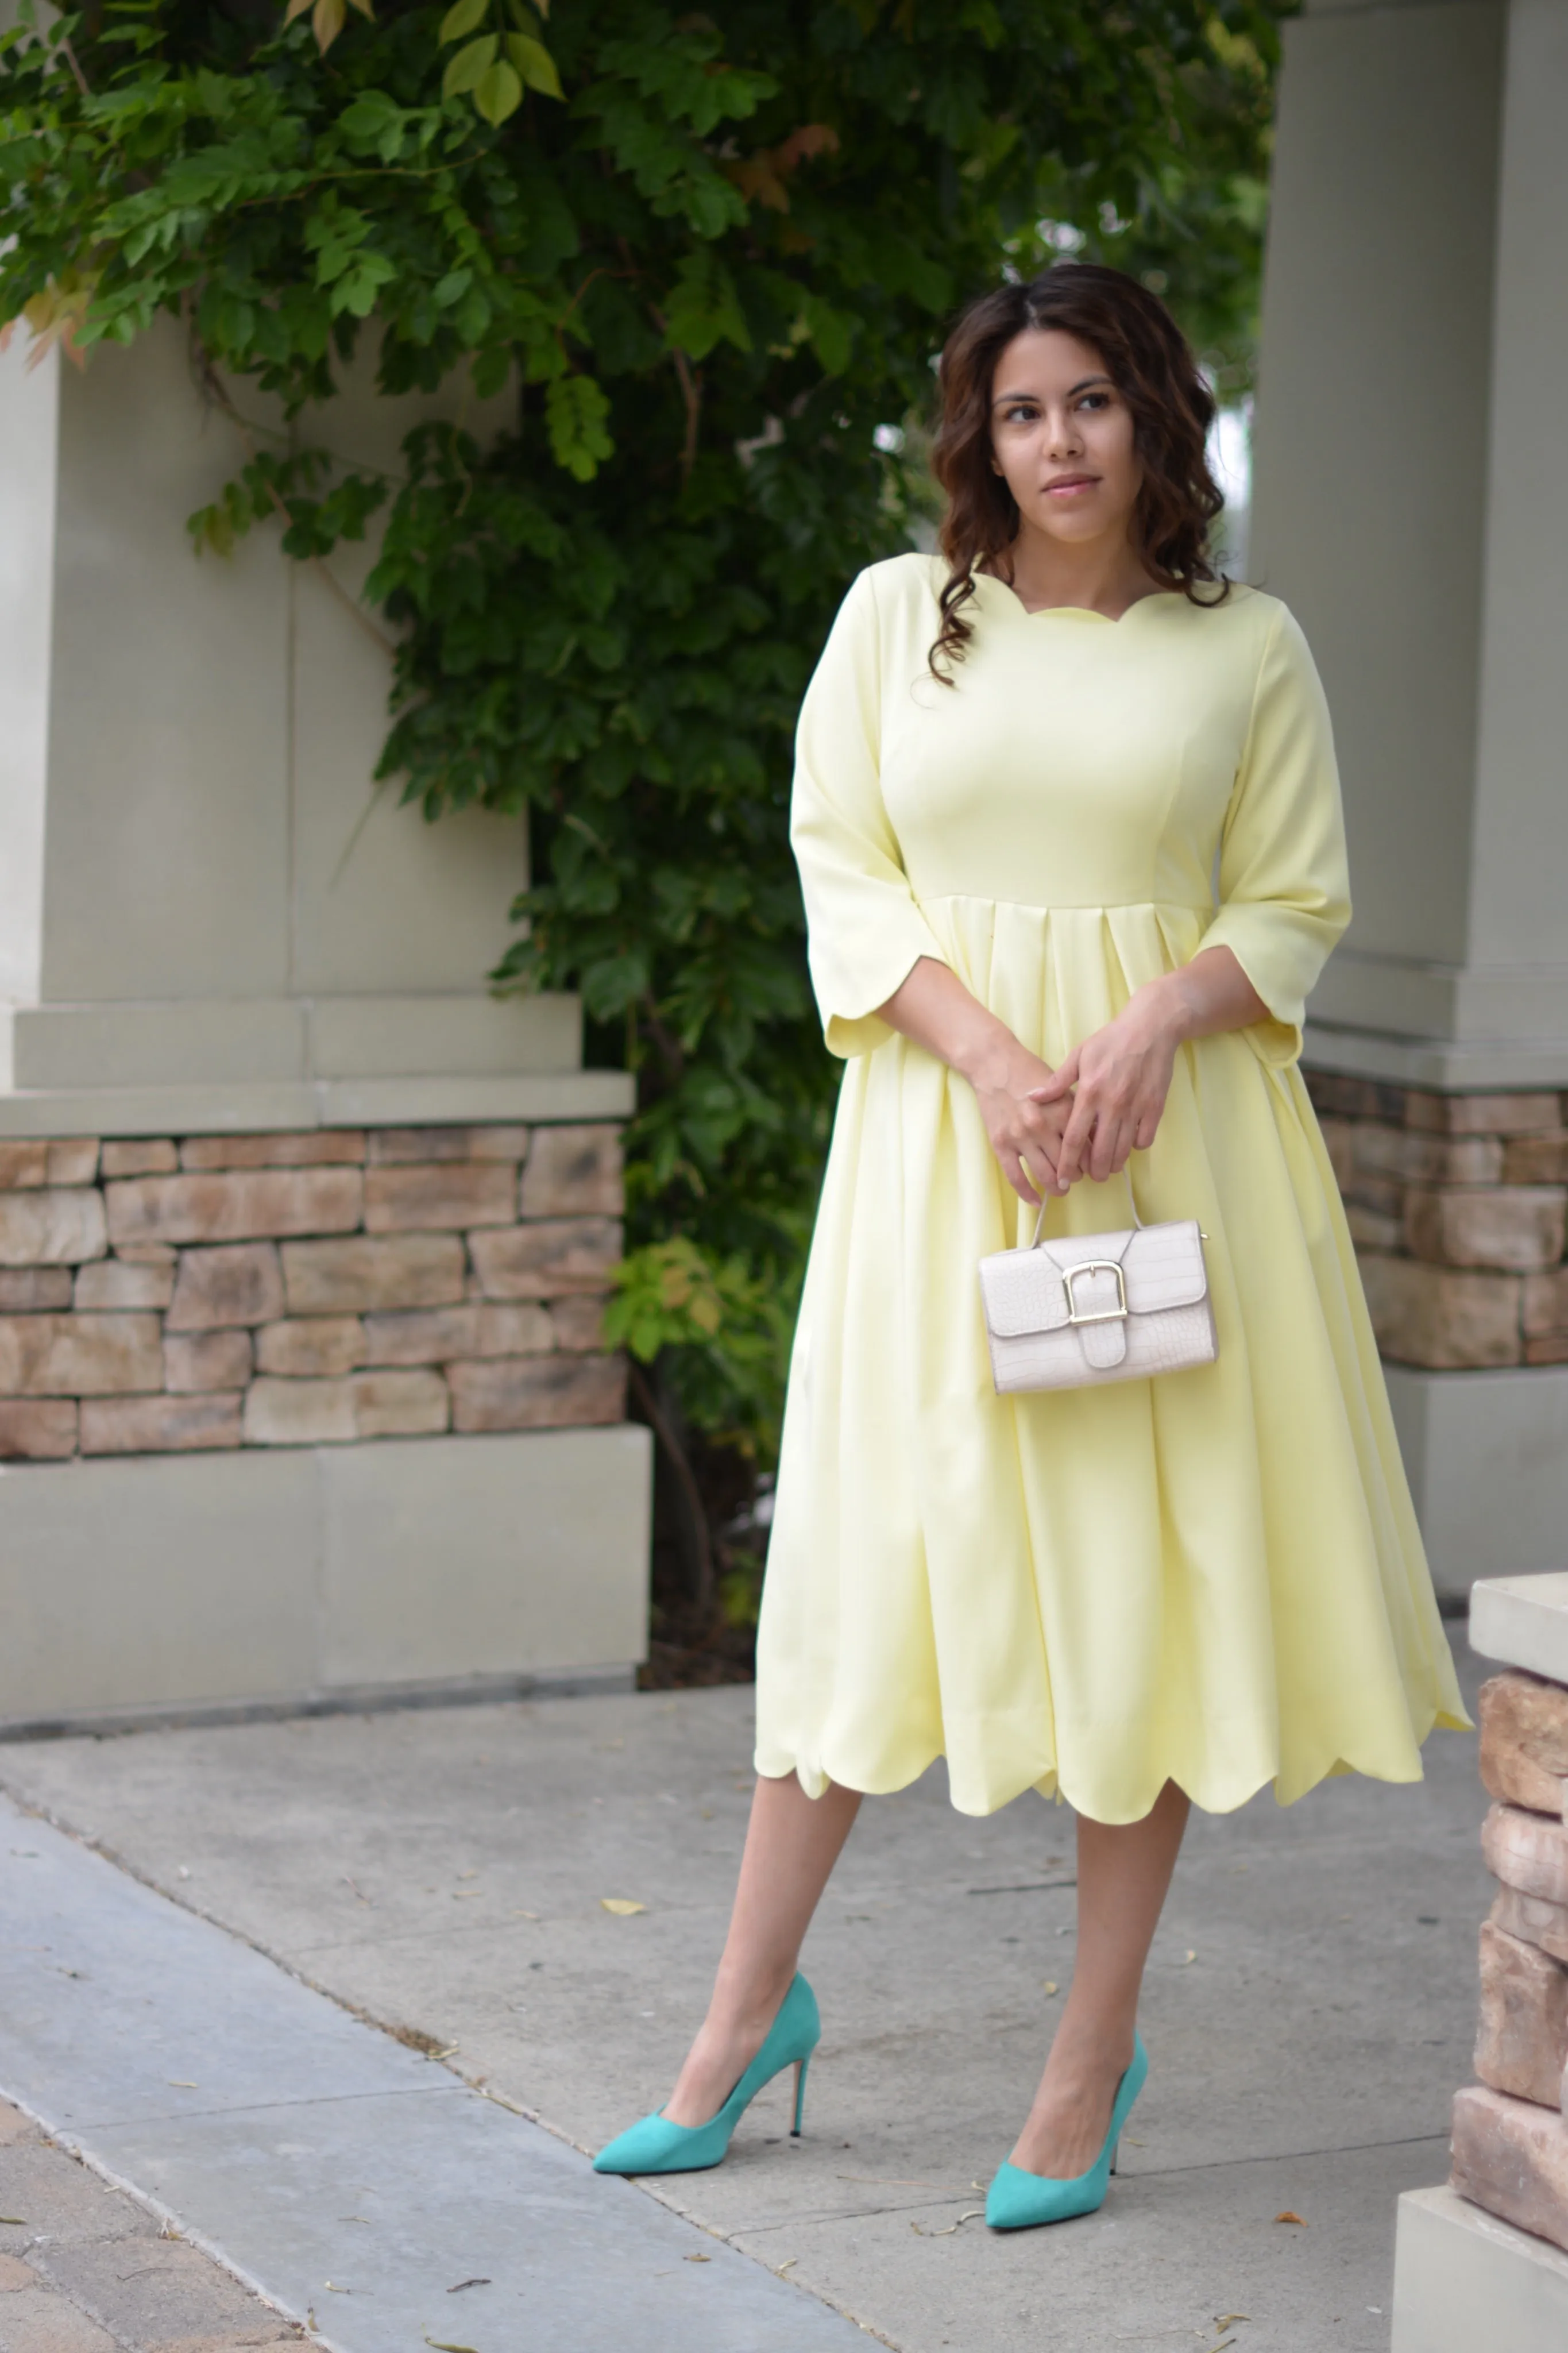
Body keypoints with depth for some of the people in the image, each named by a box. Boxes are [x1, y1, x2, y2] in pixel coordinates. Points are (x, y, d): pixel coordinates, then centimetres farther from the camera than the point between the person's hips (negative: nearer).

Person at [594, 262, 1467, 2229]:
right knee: (883, 1546, 4)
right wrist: (990, 1054, -13)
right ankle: (752, 2008, 17)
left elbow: (1296, 908, 5)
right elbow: (844, 869, 2)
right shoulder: (897, 616, 6)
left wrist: (1153, 1023, -14)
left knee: (1140, 1567, 1)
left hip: (1167, 1126, 0)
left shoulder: (1246, 649, 5)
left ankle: (1093, 2059, 10)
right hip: (938, 1119, 0)